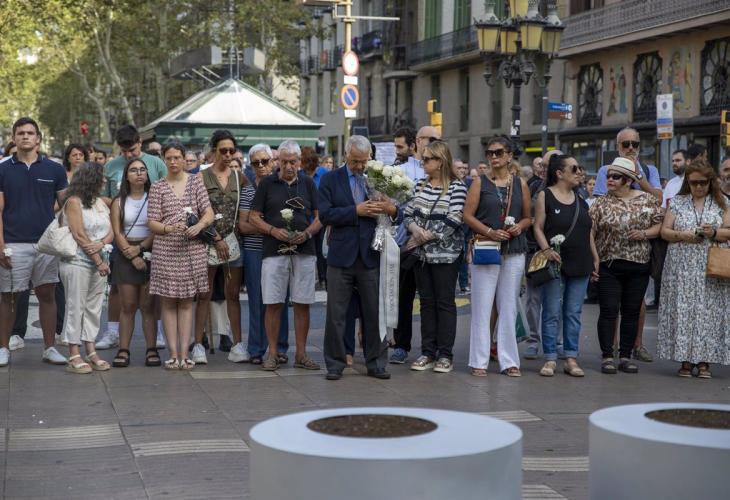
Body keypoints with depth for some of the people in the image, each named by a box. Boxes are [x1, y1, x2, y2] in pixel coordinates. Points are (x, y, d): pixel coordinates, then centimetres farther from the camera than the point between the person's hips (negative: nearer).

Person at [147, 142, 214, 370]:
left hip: (192, 249, 1)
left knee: (187, 301, 5)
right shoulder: (158, 187, 4)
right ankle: (173, 353, 5)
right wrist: (169, 228, -19)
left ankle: (184, 353, 6)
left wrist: (198, 226, -18)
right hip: (166, 249, -1)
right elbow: (152, 222, 0)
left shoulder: (196, 182, 7)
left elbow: (209, 213, 1)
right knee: (168, 302, 1)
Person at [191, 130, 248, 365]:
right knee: (204, 294, -1)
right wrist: (217, 239, -9)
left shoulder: (239, 177, 10)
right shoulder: (202, 177, 0)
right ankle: (199, 345, 2)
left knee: (233, 294, 7)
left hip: (233, 239, 3)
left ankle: (237, 344, 9)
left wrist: (236, 232, -2)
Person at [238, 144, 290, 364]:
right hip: (254, 251, 0)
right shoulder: (247, 190, 5)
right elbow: (243, 225, 0)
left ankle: (280, 348, 13)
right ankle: (257, 350, 9)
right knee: (257, 300, 2)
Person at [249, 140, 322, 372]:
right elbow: (253, 216, 5)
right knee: (273, 304, -2)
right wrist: (273, 231, -11)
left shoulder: (308, 183, 10)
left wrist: (307, 233, -9)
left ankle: (301, 354, 11)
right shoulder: (267, 183, 5)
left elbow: (320, 216, 10)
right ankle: (273, 353, 8)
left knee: (302, 304, 3)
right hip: (274, 251, -1)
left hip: (304, 251, 1)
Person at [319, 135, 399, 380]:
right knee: (336, 314, 3)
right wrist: (356, 211, -17)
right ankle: (335, 364, 12)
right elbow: (325, 214, -9)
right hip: (341, 256, -1)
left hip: (371, 256, 2)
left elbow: (399, 217, 7)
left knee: (374, 313, 6)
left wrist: (392, 210, -16)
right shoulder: (330, 180, 3)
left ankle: (376, 363, 15)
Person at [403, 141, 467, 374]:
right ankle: (428, 352, 15)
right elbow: (408, 214, 10)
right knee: (426, 301, 9)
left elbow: (453, 221, -14)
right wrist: (414, 228, -12)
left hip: (445, 253, -5)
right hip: (421, 252, 5)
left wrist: (425, 237, -13)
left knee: (445, 302, 0)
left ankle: (445, 355, 6)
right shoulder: (420, 185, 10)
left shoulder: (456, 187, -8)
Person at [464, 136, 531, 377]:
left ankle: (508, 360, 10)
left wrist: (520, 226, -7)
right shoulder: (480, 182, 3)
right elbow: (468, 215, -3)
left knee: (509, 306, 5)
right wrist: (490, 232, -15)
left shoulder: (520, 184, 10)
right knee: (482, 306, -2)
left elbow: (529, 217, 15)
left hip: (514, 251, 2)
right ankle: (479, 361, 2)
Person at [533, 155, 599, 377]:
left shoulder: (580, 200, 13)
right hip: (556, 263, -5)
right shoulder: (545, 196, -2)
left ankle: (571, 359, 11)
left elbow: (588, 232, 17)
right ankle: (550, 359, 3)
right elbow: (538, 227, -6)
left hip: (580, 265, 5)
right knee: (552, 313, -2)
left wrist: (595, 258, 13)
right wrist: (547, 249, -20)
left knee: (573, 313, 7)